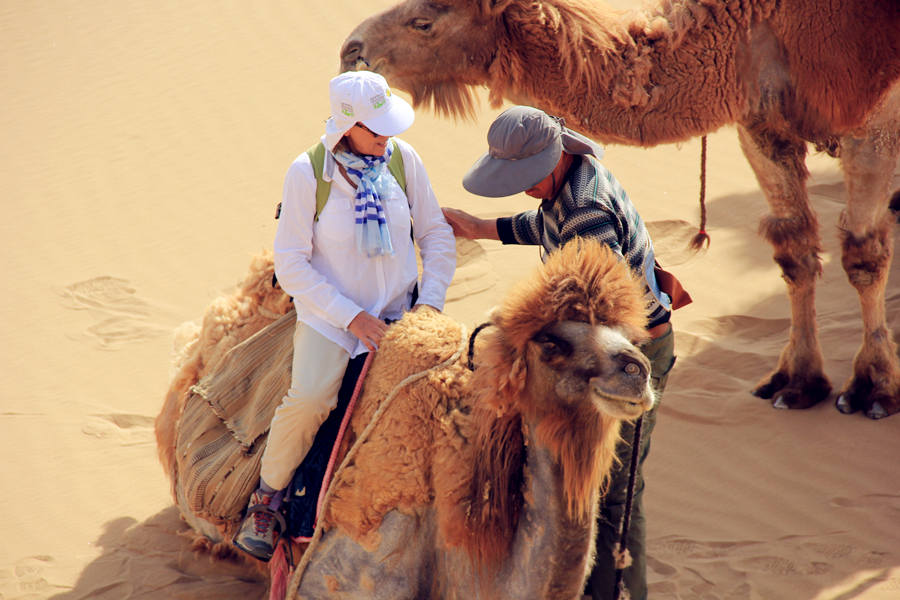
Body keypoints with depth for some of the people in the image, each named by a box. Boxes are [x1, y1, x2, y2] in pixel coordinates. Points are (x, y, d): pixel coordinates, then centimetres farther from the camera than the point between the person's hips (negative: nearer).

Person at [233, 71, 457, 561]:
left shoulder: (403, 158, -3)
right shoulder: (307, 172, -12)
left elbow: (437, 235, 7)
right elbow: (290, 263, -9)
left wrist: (430, 303, -6)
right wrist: (351, 317, -15)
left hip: (397, 311, 3)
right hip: (329, 311, -3)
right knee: (310, 399, -28)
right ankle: (266, 501, -4)